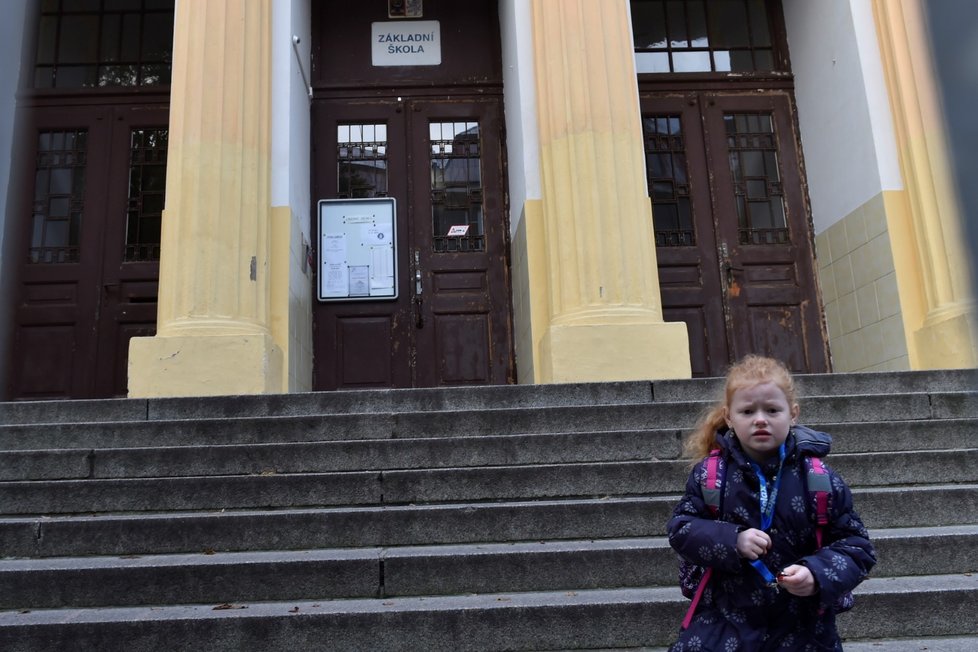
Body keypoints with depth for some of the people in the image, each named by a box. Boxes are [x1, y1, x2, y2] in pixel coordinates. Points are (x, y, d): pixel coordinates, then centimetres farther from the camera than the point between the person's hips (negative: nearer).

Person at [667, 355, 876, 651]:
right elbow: (681, 529, -2)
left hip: (802, 624, 0)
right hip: (725, 618, 0)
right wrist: (731, 540, -19)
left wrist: (818, 575, -22)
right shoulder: (709, 473, -5)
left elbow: (855, 545, -3)